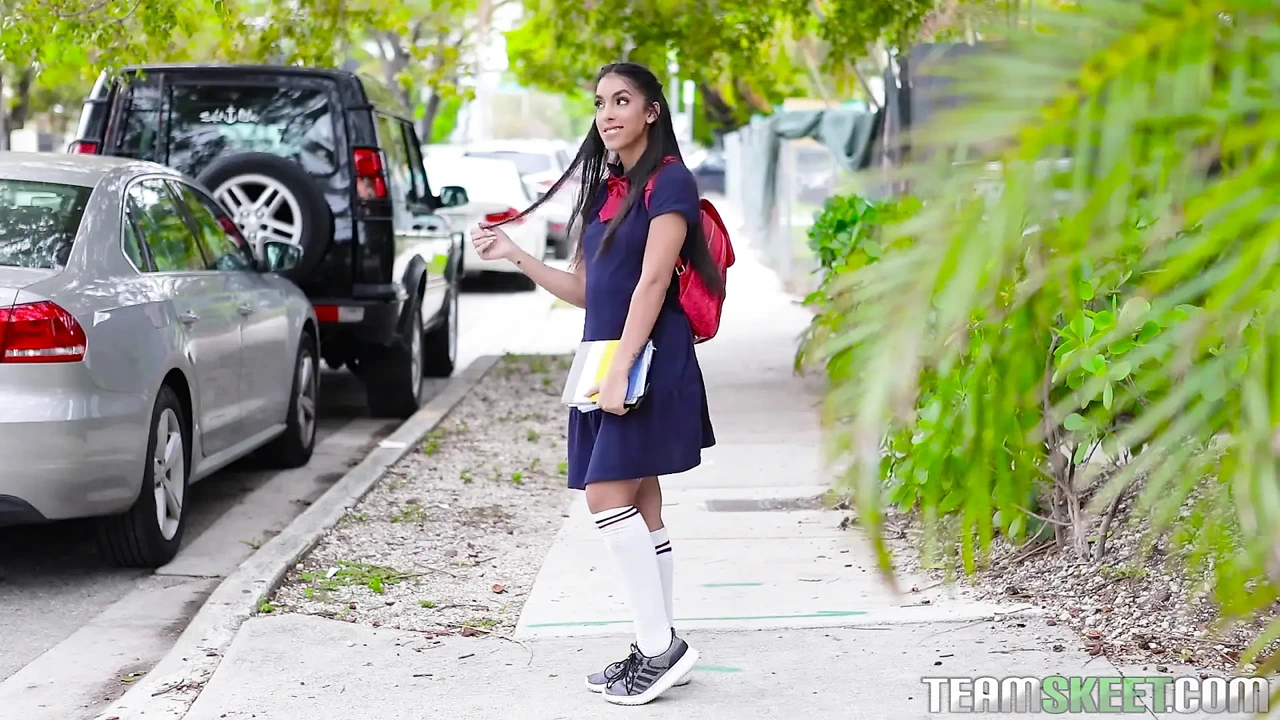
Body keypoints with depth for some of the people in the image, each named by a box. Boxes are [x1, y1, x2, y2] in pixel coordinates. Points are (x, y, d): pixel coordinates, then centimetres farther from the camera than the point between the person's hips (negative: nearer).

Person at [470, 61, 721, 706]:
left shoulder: (668, 182, -7)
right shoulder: (605, 190, 18)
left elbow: (652, 281, -16)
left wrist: (621, 369, -22)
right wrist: (514, 255, 11)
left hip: (649, 358, -8)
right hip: (606, 359, 8)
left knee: (609, 497, -14)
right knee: (638, 507, 7)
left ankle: (661, 646, -10)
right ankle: (658, 650, 11)